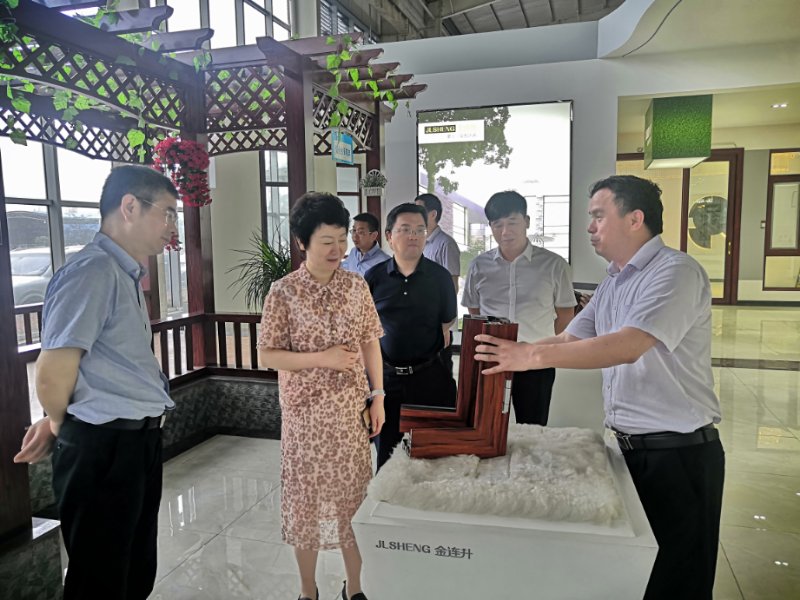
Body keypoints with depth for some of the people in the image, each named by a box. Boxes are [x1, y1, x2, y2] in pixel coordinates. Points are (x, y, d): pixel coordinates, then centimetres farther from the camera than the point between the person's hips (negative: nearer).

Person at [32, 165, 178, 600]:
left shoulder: (127, 274, 11)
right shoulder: (94, 271, -20)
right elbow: (53, 375, -22)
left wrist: (57, 424, 13)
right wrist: (59, 427, -3)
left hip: (139, 443, 9)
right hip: (103, 450, -9)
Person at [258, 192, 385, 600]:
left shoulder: (356, 285, 1)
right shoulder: (283, 292, -9)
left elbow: (370, 342, 6)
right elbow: (267, 355, -8)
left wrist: (378, 396, 1)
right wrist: (322, 358, -18)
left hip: (352, 410, 3)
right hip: (305, 414, -2)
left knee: (354, 497, 12)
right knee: (308, 499, 10)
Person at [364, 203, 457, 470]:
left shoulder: (440, 276, -1)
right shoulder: (374, 276, 0)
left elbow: (447, 323, 9)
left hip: (429, 376, 0)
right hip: (386, 375, 1)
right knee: (386, 452, 12)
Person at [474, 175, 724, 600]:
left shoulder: (675, 272, -17)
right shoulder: (612, 283, 12)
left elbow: (628, 346, -30)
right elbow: (569, 340, 12)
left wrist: (530, 356, -33)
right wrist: (507, 353, -3)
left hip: (678, 453, -8)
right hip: (630, 447, 8)